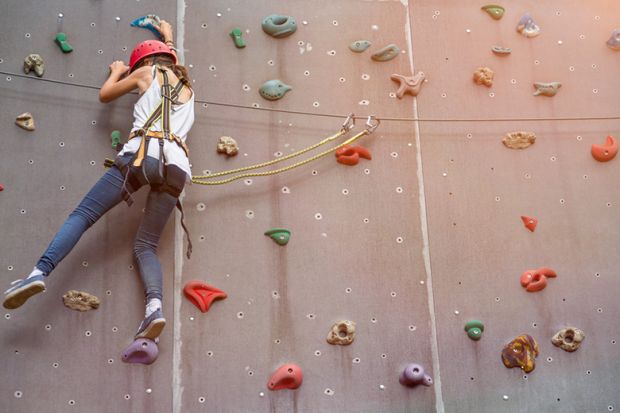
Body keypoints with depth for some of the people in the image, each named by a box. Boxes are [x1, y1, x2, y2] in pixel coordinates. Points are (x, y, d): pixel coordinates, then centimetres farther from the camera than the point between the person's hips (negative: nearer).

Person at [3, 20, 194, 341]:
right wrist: (168, 36, 72)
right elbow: (172, 63, 56)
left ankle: (40, 272, -21)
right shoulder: (186, 85, 31)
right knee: (145, 246, 4)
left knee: (82, 215, -1)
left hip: (142, 155, -4)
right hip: (176, 166, 4)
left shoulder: (149, 73, 18)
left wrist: (117, 72, 48)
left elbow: (105, 95, 29)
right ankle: (155, 306, -23)